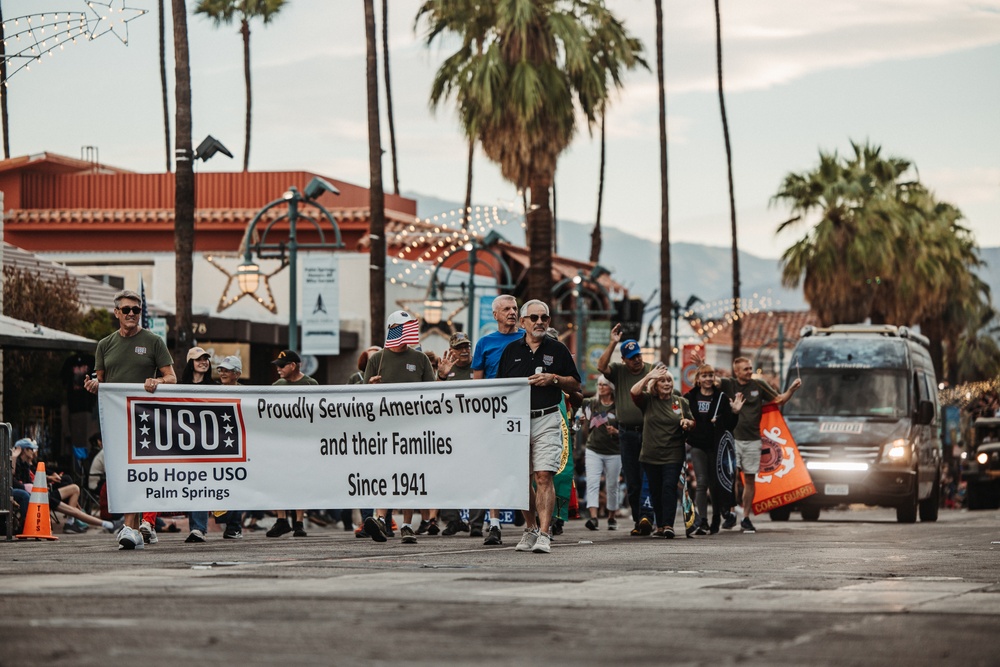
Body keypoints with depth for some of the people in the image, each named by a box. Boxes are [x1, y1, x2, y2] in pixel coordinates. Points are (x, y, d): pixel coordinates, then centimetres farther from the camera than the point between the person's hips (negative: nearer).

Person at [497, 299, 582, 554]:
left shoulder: (557, 349, 7)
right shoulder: (511, 350, 11)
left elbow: (575, 385, 10)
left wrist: (554, 379, -9)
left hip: (547, 420, -3)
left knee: (544, 476, -13)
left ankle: (544, 534, -17)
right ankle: (530, 528, 24)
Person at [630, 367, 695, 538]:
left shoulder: (681, 402, 8)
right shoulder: (648, 400, 4)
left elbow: (692, 422, 17)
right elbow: (634, 392, -15)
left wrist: (688, 423, -6)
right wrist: (649, 376, -18)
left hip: (673, 455, -1)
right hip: (650, 455, 1)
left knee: (669, 487, -14)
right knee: (655, 491, 6)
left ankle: (668, 525, -20)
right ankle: (660, 526, 17)